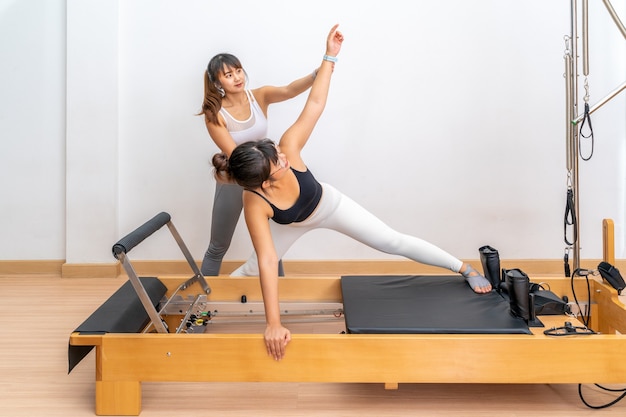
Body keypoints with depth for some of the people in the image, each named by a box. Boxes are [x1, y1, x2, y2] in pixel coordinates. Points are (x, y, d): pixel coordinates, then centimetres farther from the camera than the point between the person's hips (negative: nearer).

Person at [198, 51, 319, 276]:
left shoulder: (260, 96, -13)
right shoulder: (214, 113, -20)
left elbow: (289, 90, -33)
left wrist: (317, 74, -52)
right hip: (233, 181, -3)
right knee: (218, 247, 11)